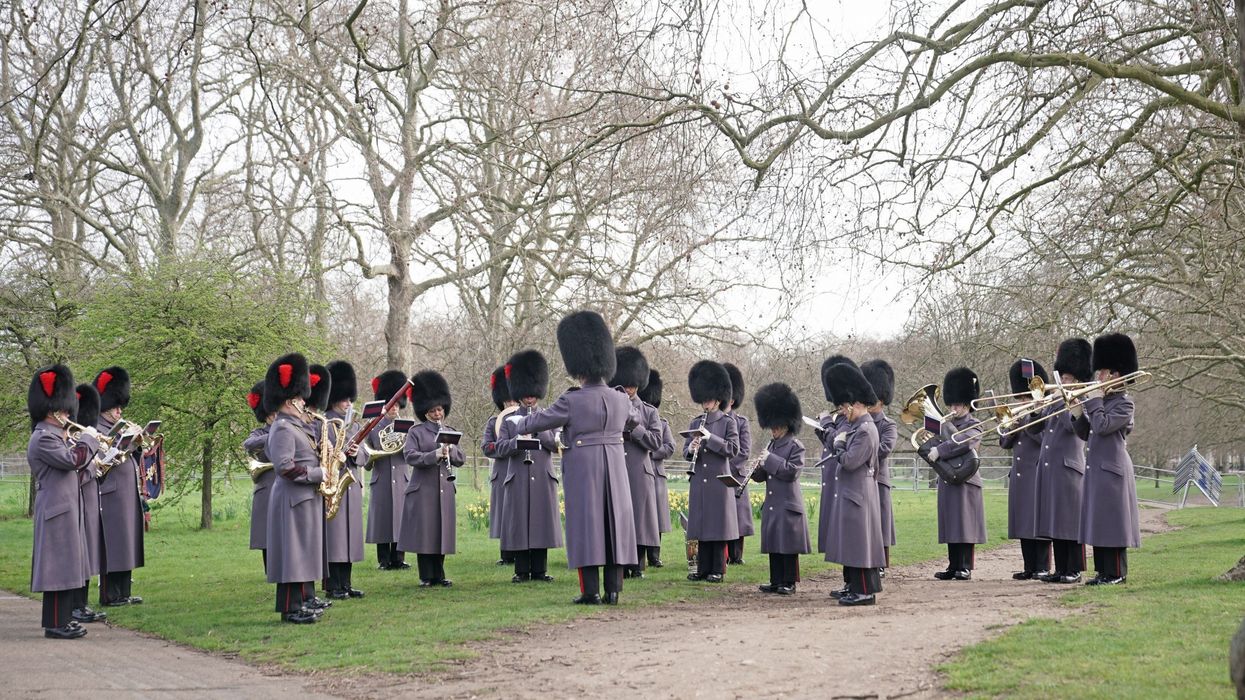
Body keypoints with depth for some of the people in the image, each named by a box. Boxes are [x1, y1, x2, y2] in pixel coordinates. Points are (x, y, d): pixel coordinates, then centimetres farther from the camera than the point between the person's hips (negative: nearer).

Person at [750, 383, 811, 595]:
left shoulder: (795, 446, -7)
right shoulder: (771, 446, 14)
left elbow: (792, 471, -18)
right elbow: (761, 477, 16)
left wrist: (770, 460, -17)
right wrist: (759, 468, -6)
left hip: (788, 505, -7)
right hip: (771, 504, 7)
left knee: (788, 545, -2)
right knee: (773, 545, 9)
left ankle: (789, 583, 4)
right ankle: (776, 581, 16)